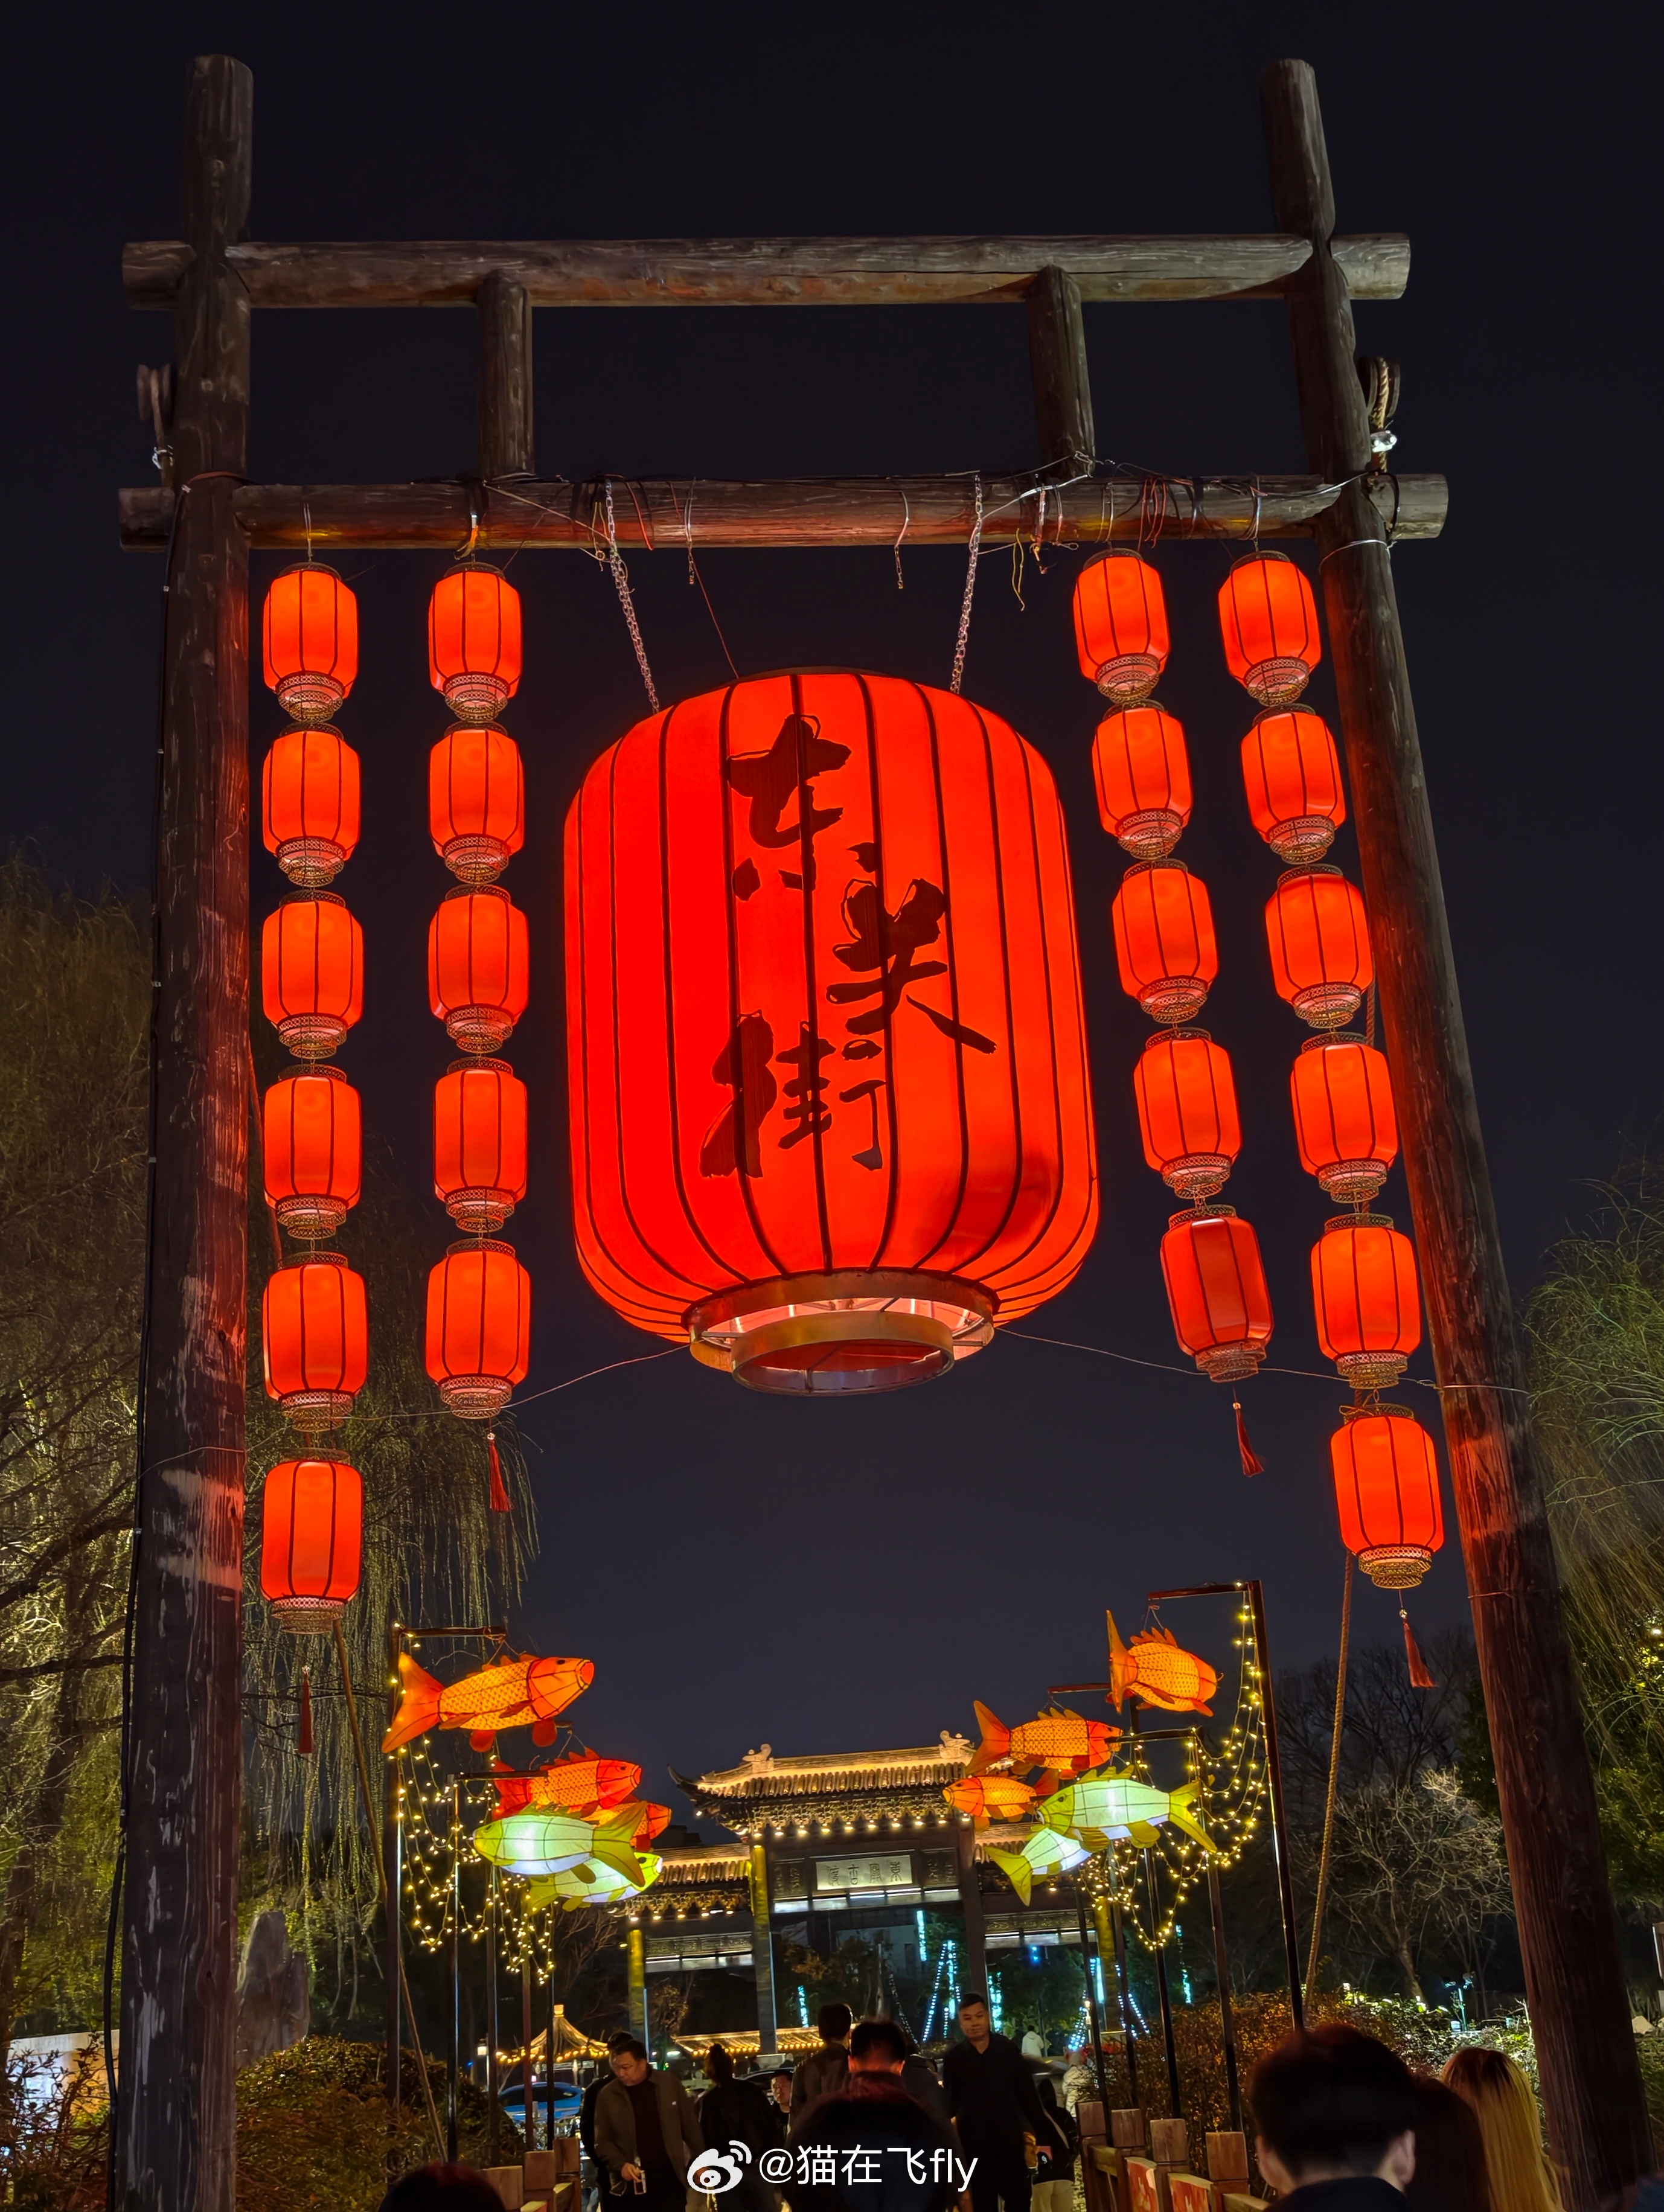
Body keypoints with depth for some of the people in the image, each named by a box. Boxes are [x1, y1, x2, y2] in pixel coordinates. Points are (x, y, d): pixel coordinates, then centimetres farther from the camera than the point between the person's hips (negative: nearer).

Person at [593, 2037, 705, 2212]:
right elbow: (602, 2141, 1)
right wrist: (621, 2164, -14)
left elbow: (690, 2126, 9)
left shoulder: (669, 2083, 1)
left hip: (669, 2178, 1)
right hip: (631, 2184, 0)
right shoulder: (608, 2095, -1)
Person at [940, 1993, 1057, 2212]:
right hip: (974, 2143, 0)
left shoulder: (1008, 2050, 1)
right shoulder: (954, 2058, 0)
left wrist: (1042, 2136, -1)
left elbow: (1028, 2096, 2)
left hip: (1010, 2140, 0)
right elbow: (950, 2103, 3)